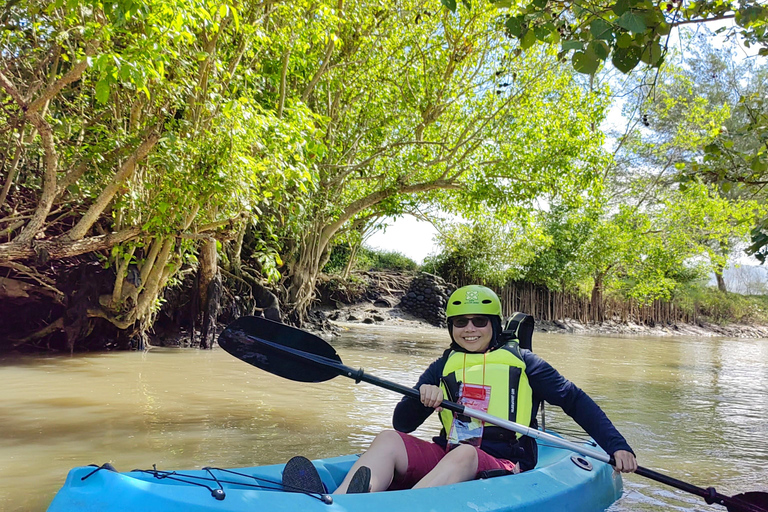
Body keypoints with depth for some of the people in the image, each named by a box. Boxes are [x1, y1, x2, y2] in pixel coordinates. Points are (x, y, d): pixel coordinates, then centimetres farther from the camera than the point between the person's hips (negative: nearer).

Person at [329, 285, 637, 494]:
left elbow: (575, 401, 8)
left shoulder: (520, 362, 9)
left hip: (503, 467, -3)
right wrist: (421, 396, -10)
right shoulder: (443, 368, 16)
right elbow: (402, 424, 11)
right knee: (389, 440, -24)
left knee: (464, 454, -36)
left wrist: (617, 446, -4)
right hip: (446, 458, 3)